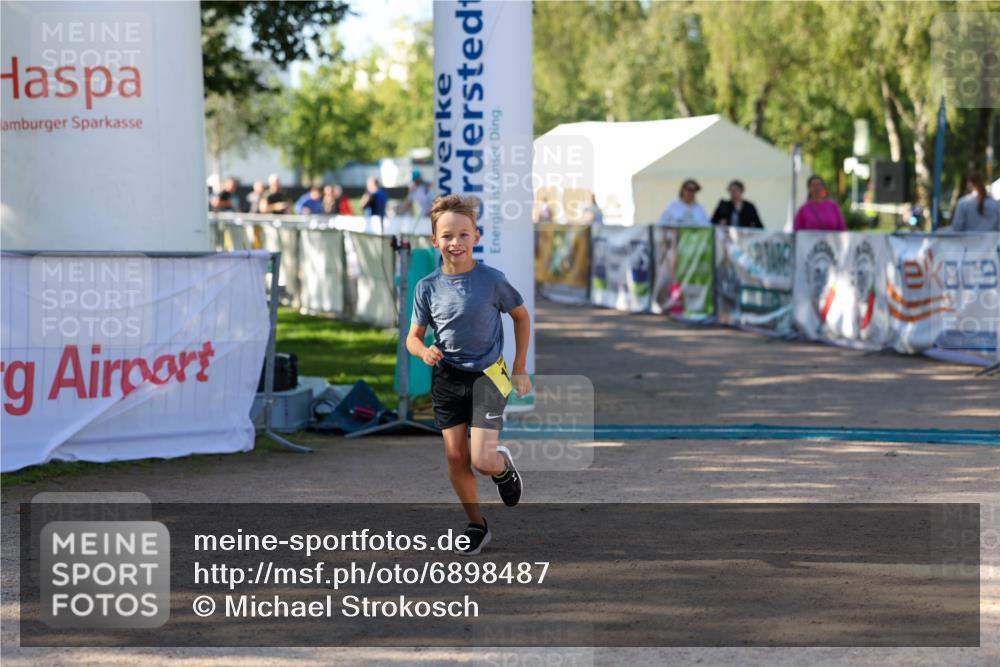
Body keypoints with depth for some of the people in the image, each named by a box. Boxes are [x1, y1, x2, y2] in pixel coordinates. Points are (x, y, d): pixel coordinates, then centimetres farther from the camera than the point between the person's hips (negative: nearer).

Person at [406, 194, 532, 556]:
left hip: (487, 375, -3)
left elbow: (521, 316, 4)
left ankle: (503, 464, 23)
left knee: (483, 460, -14)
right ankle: (476, 525, 22)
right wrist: (423, 350, -21)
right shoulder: (427, 287, -5)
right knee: (455, 456, 5)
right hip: (447, 378, 3)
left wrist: (519, 369, 4)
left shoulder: (491, 280, -12)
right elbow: (413, 336, 4)